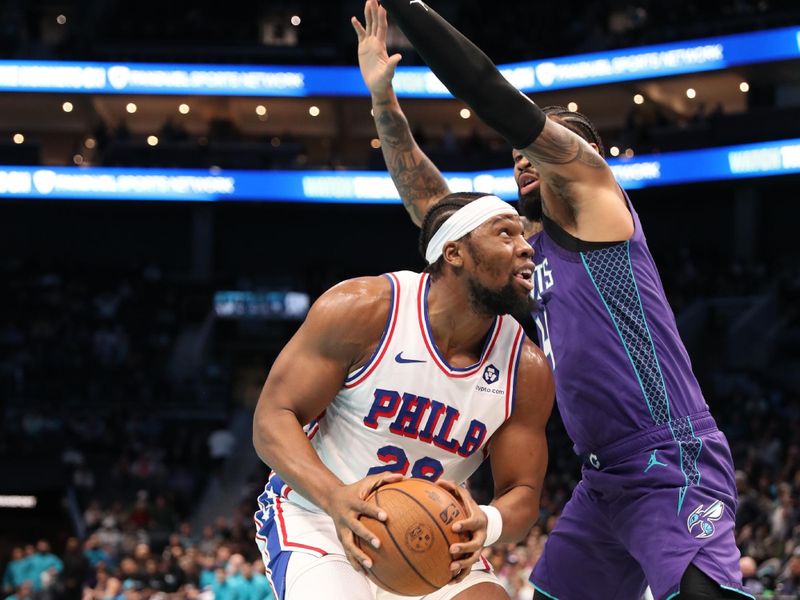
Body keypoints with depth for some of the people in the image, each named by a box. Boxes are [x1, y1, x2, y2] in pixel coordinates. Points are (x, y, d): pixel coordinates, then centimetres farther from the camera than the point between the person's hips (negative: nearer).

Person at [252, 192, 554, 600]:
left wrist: (485, 524, -28)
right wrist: (334, 496, -35)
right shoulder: (362, 310, -16)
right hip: (316, 518, -4)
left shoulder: (527, 370, -6)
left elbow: (523, 495, -1)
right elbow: (272, 418, -16)